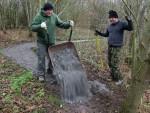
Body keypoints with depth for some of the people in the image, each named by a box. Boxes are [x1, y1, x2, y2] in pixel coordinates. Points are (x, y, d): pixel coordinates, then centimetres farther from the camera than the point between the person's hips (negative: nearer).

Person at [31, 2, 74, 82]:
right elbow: (32, 27, -16)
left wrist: (69, 24, -16)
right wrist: (40, 26, -36)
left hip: (52, 41, 4)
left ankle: (50, 71, 30)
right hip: (41, 41, -3)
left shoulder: (54, 16, 0)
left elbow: (61, 24, 3)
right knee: (41, 58, -1)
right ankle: (41, 74, 11)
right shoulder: (39, 16, -10)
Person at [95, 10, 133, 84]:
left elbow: (130, 28, -23)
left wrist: (129, 21, -39)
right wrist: (99, 33, 16)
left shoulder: (122, 24, -8)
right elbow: (106, 34, 25)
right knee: (110, 64, 10)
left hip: (117, 47, -7)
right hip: (110, 47, 7)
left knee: (114, 65, -8)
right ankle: (113, 78, 26)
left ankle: (119, 79, 10)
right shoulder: (110, 26, 10)